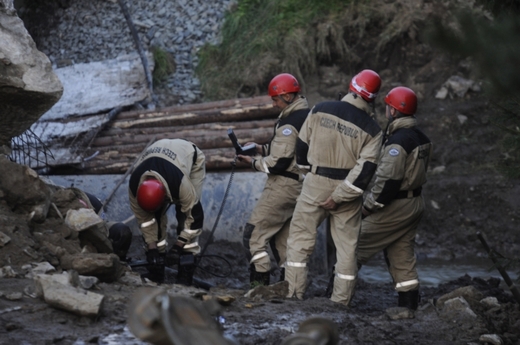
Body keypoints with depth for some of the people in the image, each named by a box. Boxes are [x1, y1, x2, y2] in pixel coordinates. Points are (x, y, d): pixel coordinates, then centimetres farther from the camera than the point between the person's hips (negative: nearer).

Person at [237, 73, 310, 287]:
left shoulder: (289, 123, -19)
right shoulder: (309, 116, 11)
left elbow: (279, 163, -21)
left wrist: (254, 163, -6)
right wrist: (262, 149, 11)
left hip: (284, 187, -10)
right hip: (301, 186, 10)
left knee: (254, 235, -5)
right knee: (283, 239, 16)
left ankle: (259, 283, -10)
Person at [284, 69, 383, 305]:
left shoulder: (320, 111, -5)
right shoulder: (372, 130, -8)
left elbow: (302, 146, 5)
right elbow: (365, 171, -15)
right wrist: (339, 197, -11)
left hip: (315, 185, 0)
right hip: (348, 191, 0)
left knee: (300, 239, 9)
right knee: (347, 246, 10)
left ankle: (294, 293, 5)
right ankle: (341, 301, 11)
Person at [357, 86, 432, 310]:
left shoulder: (397, 142, -22)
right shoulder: (421, 138, 8)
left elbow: (388, 180, -25)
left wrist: (369, 205, -15)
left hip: (395, 207, -9)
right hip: (415, 203, 9)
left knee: (356, 245, 1)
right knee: (402, 256, 14)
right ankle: (409, 305, 14)